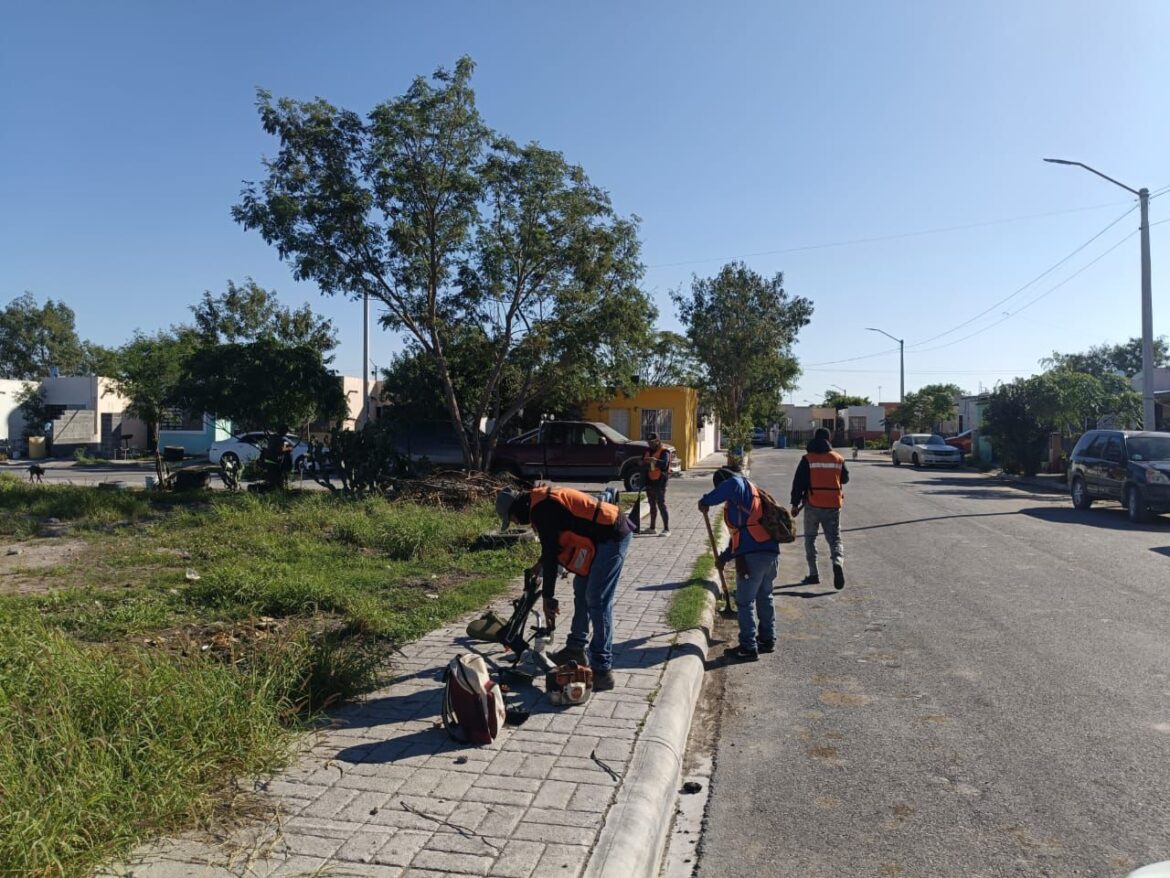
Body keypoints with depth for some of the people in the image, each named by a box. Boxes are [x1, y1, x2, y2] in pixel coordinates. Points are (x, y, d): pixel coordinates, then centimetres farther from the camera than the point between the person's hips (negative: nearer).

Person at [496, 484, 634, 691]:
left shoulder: (541, 509, -16)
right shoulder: (542, 500, 14)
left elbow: (550, 551, -17)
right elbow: (553, 543, 28)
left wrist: (548, 596, -11)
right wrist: (540, 564, 30)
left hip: (612, 537, -11)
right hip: (605, 536, 11)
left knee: (597, 601, -11)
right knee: (581, 590, 17)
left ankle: (602, 670, -9)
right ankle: (575, 650, 28)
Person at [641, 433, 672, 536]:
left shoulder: (664, 451, -10)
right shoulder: (648, 451, 14)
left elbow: (664, 464, -27)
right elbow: (643, 464, 21)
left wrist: (655, 460, -41)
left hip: (659, 483, -8)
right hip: (649, 482, 8)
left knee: (661, 505, -8)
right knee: (652, 505, 16)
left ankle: (666, 529, -5)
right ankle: (652, 528, 25)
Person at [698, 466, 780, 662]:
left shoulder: (741, 486, -1)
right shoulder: (744, 498, 26)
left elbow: (732, 484, -29)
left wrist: (706, 501, -17)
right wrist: (724, 556, 30)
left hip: (752, 556, -10)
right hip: (771, 552, 10)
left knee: (745, 602, 1)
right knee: (764, 598, 23)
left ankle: (748, 648, 6)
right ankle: (767, 640, 33)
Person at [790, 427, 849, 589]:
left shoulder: (808, 459, -5)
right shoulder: (838, 459, 4)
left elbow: (798, 482, -6)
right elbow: (845, 479, 17)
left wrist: (795, 504, -1)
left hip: (813, 505, -2)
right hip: (834, 505, 2)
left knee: (810, 539, 13)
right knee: (835, 538, 7)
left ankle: (813, 574, 11)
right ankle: (838, 562, -22)